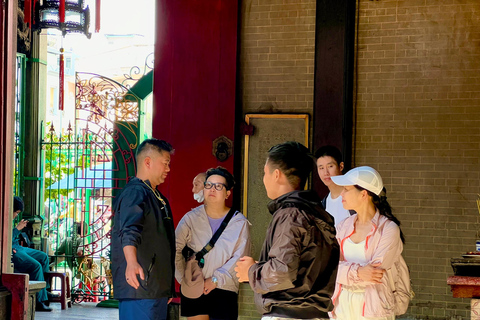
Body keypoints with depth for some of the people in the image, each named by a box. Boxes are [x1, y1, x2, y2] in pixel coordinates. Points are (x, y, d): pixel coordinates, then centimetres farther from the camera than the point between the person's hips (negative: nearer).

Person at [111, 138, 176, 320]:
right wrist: (132, 262, -47)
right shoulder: (135, 192, -12)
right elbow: (129, 230, -30)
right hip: (139, 287, -10)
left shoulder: (157, 197, 21)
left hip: (157, 288, 10)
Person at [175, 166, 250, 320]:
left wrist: (216, 279, -12)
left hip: (225, 290, -1)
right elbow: (175, 248, 0)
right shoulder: (191, 218, 4)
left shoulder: (240, 223, 1)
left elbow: (240, 257, -6)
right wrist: (183, 278, -7)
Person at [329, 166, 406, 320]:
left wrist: (345, 271, -8)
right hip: (342, 305, 4)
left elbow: (374, 273, -16)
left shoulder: (388, 229, -8)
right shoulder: (344, 226, 8)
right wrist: (357, 271, -17)